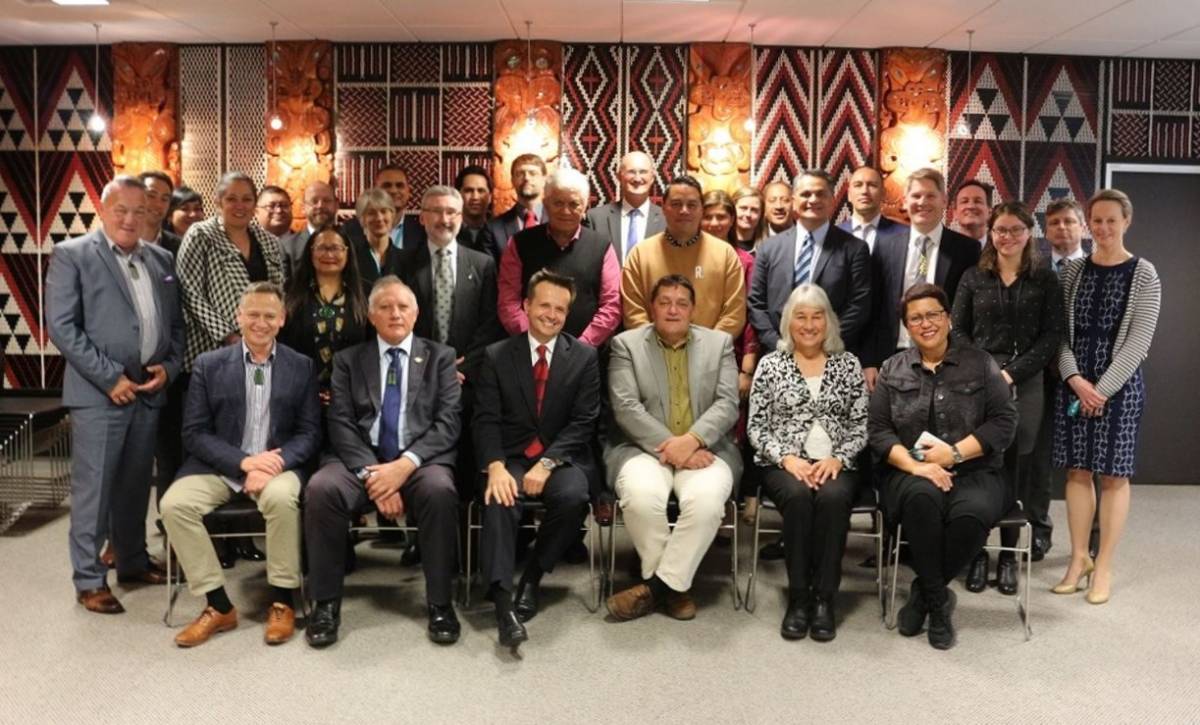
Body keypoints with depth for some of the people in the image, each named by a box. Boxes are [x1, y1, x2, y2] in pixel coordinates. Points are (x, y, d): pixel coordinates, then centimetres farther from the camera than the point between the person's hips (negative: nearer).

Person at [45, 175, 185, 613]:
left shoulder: (161, 259, 13)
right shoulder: (72, 255, -2)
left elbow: (175, 322, 16)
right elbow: (61, 326, -10)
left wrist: (169, 367, -2)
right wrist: (110, 378, -14)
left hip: (149, 391, 5)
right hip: (99, 392, -5)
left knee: (135, 485, 16)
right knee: (93, 488, 1)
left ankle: (133, 561, 29)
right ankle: (89, 579, 12)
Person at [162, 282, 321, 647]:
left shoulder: (302, 367, 5)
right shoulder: (208, 365, 5)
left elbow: (310, 433, 2)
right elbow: (194, 433, 0)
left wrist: (276, 464, -18)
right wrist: (244, 461, -16)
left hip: (278, 465, -1)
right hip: (220, 466, 2)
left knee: (282, 496, -34)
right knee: (174, 504, -24)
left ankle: (282, 602, -14)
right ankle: (218, 606, -11)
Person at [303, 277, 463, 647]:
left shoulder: (440, 357, 11)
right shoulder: (348, 359, 15)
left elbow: (448, 421, -1)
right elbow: (340, 423, 3)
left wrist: (405, 464, -16)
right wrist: (370, 473, -14)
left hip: (420, 461, -1)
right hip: (362, 461, 1)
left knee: (440, 490, -34)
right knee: (320, 488, -29)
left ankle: (440, 603, -17)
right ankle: (326, 603, -13)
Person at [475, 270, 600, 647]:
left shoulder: (585, 356, 6)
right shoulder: (497, 355, 7)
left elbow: (583, 421, -2)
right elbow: (487, 420, -1)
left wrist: (547, 463, -17)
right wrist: (496, 466, -20)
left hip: (563, 457, 0)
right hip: (511, 457, 0)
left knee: (573, 496, -31)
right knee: (499, 500, -31)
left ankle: (532, 577, -8)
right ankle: (502, 600, -35)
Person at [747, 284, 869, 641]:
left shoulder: (848, 364, 10)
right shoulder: (770, 364, 7)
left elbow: (861, 425, 7)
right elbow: (756, 427, 2)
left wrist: (837, 458, -10)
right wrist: (787, 458, -13)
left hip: (835, 464, 1)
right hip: (783, 464, -1)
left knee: (833, 497, -33)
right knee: (798, 497, -34)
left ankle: (824, 598, -22)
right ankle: (799, 597, -21)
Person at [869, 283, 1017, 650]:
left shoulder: (979, 363, 8)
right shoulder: (893, 369, 11)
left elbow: (1004, 422, 0)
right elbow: (878, 430, 3)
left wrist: (955, 452, -13)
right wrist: (915, 464, -14)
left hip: (973, 472, 0)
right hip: (911, 473, 0)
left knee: (972, 514, -34)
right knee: (922, 498, -35)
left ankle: (923, 592, -9)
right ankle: (938, 602, -17)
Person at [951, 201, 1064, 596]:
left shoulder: (1045, 279, 6)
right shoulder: (973, 277, 9)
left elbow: (1050, 337, 1)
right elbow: (958, 331, 6)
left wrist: (1012, 373, -10)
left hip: (1025, 383, 0)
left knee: (1016, 467, 2)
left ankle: (1009, 555, 12)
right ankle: (977, 553, 7)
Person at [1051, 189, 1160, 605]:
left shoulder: (1143, 274, -3)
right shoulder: (1074, 271, 6)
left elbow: (1139, 341, -8)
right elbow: (1060, 332, 4)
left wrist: (1102, 389, -13)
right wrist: (1075, 379, -10)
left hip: (1119, 385, -3)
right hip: (1073, 383, 3)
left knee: (1114, 475, 3)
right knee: (1077, 471, 7)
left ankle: (1104, 566, 12)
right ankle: (1078, 558, 17)